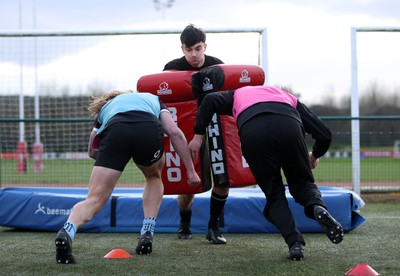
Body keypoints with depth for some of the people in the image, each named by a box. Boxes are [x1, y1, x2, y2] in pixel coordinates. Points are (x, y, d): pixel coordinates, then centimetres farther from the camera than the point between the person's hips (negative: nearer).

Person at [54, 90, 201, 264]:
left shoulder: (105, 107, 43)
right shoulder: (153, 100, 41)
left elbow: (91, 152, 38)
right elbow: (175, 132, 24)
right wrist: (190, 170, 25)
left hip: (115, 131, 0)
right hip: (149, 130, 0)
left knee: (94, 200, -1)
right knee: (154, 177, 33)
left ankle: (67, 231, -30)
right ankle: (147, 235, 20)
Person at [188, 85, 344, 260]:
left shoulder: (237, 95, 41)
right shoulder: (289, 98, 40)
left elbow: (210, 100, 18)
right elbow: (324, 134, 31)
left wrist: (198, 136, 18)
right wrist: (314, 157, 50)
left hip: (252, 131, 0)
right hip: (289, 126, 1)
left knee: (274, 194, 14)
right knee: (302, 182, 21)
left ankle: (295, 244, -4)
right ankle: (317, 206, -12)